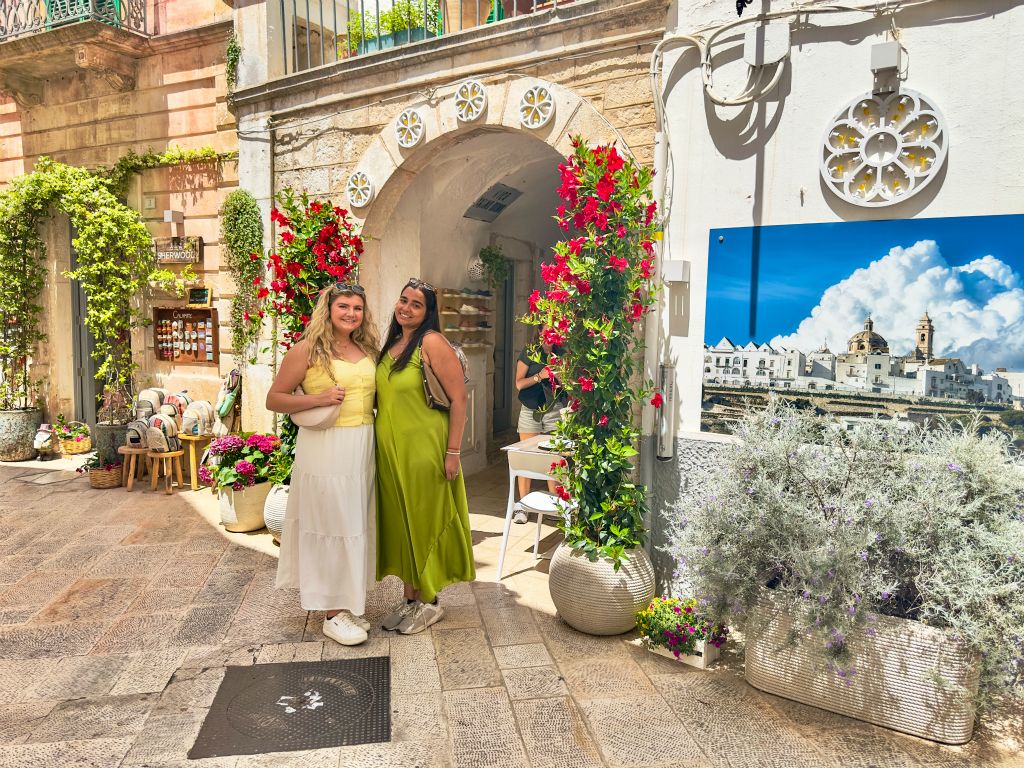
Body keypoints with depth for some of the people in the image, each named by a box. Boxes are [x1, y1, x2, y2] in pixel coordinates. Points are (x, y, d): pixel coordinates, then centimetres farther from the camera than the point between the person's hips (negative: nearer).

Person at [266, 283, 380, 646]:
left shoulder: (367, 350, 12)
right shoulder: (307, 350, -5)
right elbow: (273, 399, -4)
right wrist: (317, 399, -17)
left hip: (363, 448, 6)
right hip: (325, 449, -6)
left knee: (357, 527, 13)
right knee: (331, 527, 0)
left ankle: (349, 603, 28)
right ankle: (332, 613, 12)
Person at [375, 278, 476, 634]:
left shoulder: (432, 343, -13)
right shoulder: (391, 344, 11)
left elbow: (459, 398, -15)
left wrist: (453, 452, -16)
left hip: (423, 450, -7)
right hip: (390, 450, 7)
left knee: (424, 521, 5)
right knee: (399, 521, 14)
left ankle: (429, 601, 22)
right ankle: (410, 597, 29)